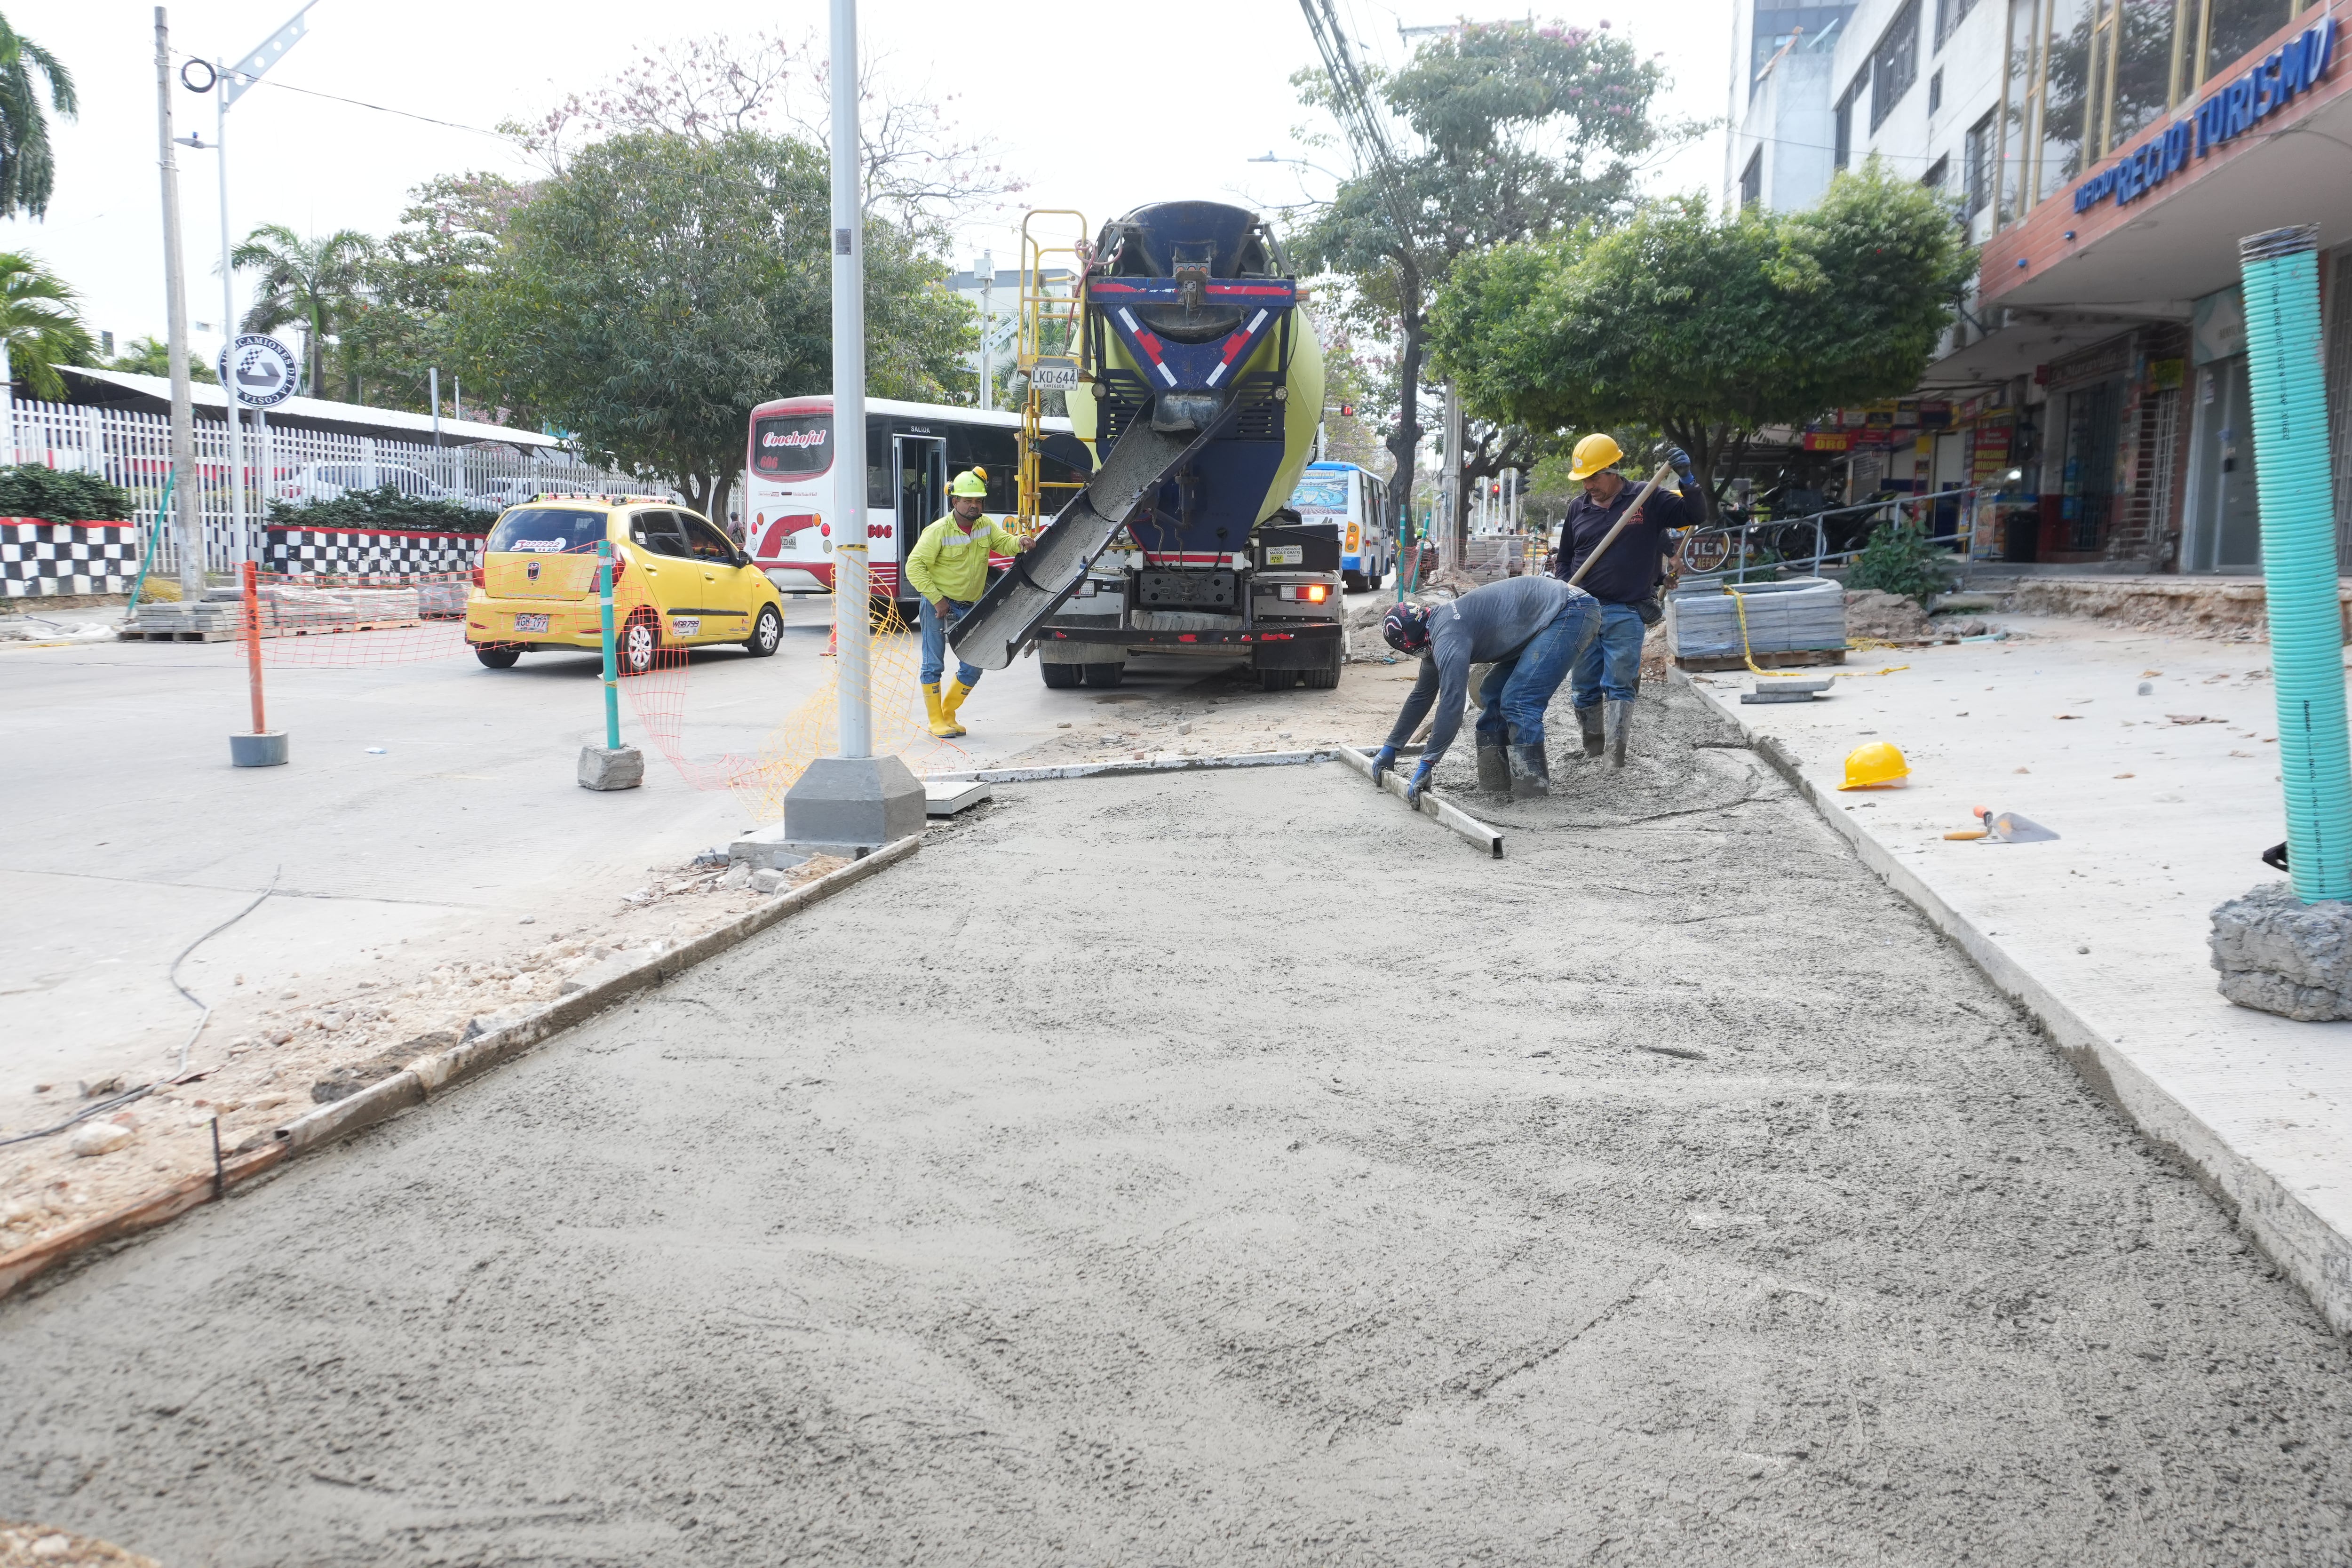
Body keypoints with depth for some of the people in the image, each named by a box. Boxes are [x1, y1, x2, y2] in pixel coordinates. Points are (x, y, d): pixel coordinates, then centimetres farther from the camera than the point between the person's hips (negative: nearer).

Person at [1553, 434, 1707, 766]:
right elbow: (1565, 560, 20)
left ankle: (1616, 751, -8)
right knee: (1586, 686, 7)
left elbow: (1696, 515, -3)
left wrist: (1687, 479, -19)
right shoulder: (1577, 508, 12)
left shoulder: (1648, 501, 1)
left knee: (1620, 685, -8)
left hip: (1626, 612, -4)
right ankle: (1592, 747, 19)